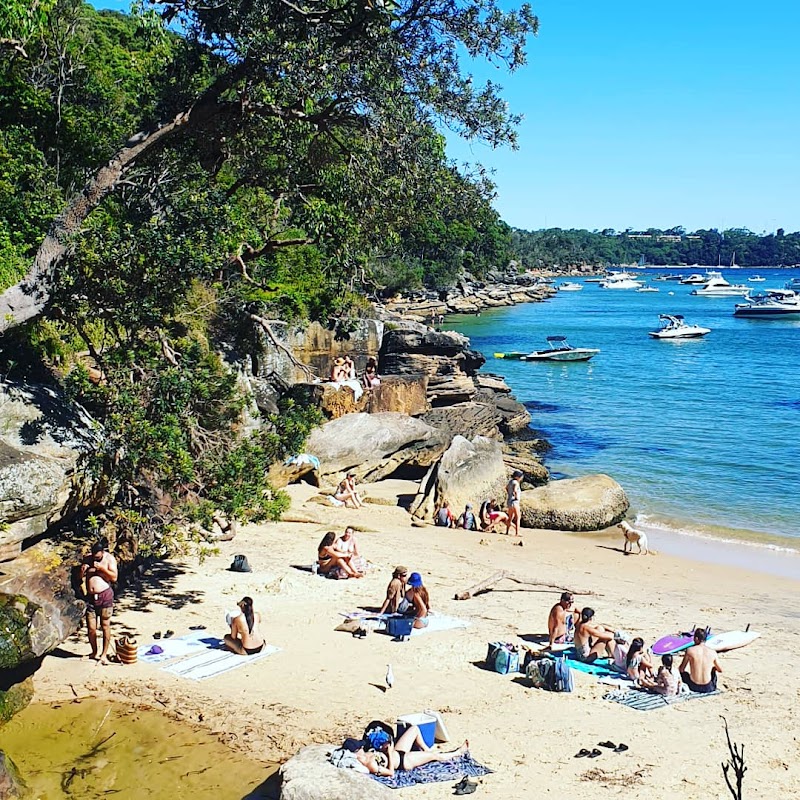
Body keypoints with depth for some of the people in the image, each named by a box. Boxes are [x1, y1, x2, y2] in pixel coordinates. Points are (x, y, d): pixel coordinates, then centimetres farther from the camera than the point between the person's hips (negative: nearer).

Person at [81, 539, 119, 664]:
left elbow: (114, 577, -7)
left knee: (105, 625, -2)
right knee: (91, 628, 1)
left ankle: (104, 654, 6)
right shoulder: (87, 559, 10)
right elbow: (80, 577, 16)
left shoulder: (109, 559, 0)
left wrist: (101, 568, -15)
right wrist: (82, 570, -5)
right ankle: (94, 653, 18)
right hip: (90, 597, 3)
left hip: (105, 596, -3)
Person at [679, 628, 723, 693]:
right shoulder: (712, 652, -5)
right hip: (708, 688, 2)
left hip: (694, 687, -2)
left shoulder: (690, 650, -11)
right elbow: (720, 670, 10)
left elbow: (681, 669, -3)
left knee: (681, 671, 27)